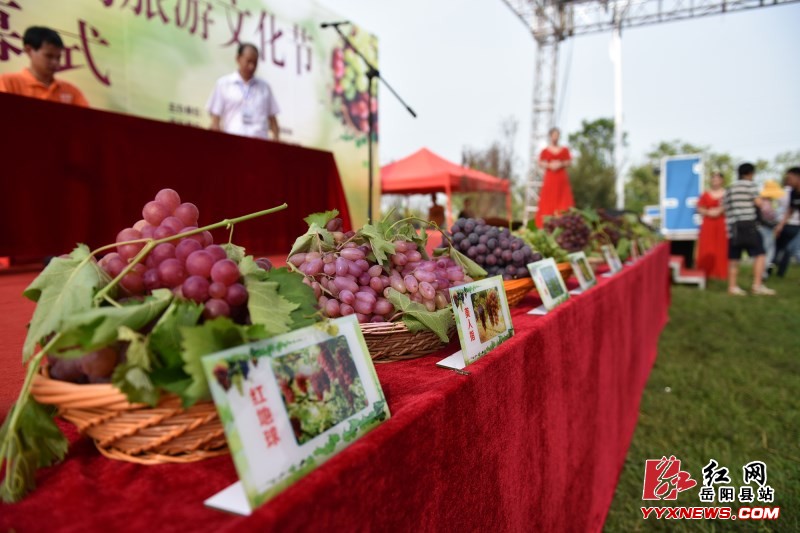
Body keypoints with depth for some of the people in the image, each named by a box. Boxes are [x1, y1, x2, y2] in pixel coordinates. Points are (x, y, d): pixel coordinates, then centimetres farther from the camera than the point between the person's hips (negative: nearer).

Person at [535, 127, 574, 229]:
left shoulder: (565, 150, 8)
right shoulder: (545, 151, 3)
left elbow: (568, 162, 7)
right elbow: (540, 164, 1)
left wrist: (561, 164, -11)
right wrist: (549, 165, -14)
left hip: (562, 178, 2)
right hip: (549, 178, -2)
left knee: (563, 200, -3)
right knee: (548, 201, -4)